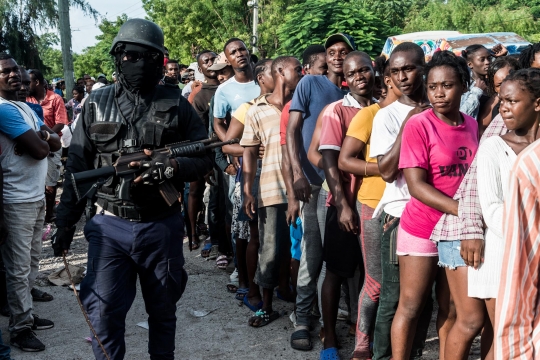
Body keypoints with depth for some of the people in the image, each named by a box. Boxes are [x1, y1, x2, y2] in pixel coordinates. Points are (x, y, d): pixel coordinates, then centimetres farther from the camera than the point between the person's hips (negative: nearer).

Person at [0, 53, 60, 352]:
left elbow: (55, 143, 9)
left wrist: (41, 137, -12)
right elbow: (39, 150, -21)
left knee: (31, 262, 17)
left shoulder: (24, 107, 15)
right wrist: (43, 139, 0)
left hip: (37, 195, 9)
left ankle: (25, 314, 29)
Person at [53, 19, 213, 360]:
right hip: (109, 225, 0)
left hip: (162, 226, 0)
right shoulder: (97, 104, 2)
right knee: (104, 311, -1)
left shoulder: (177, 105, -1)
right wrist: (65, 222, 4)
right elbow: (78, 166, 5)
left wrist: (172, 166, -21)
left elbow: (206, 157, 0)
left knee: (163, 309, 15)